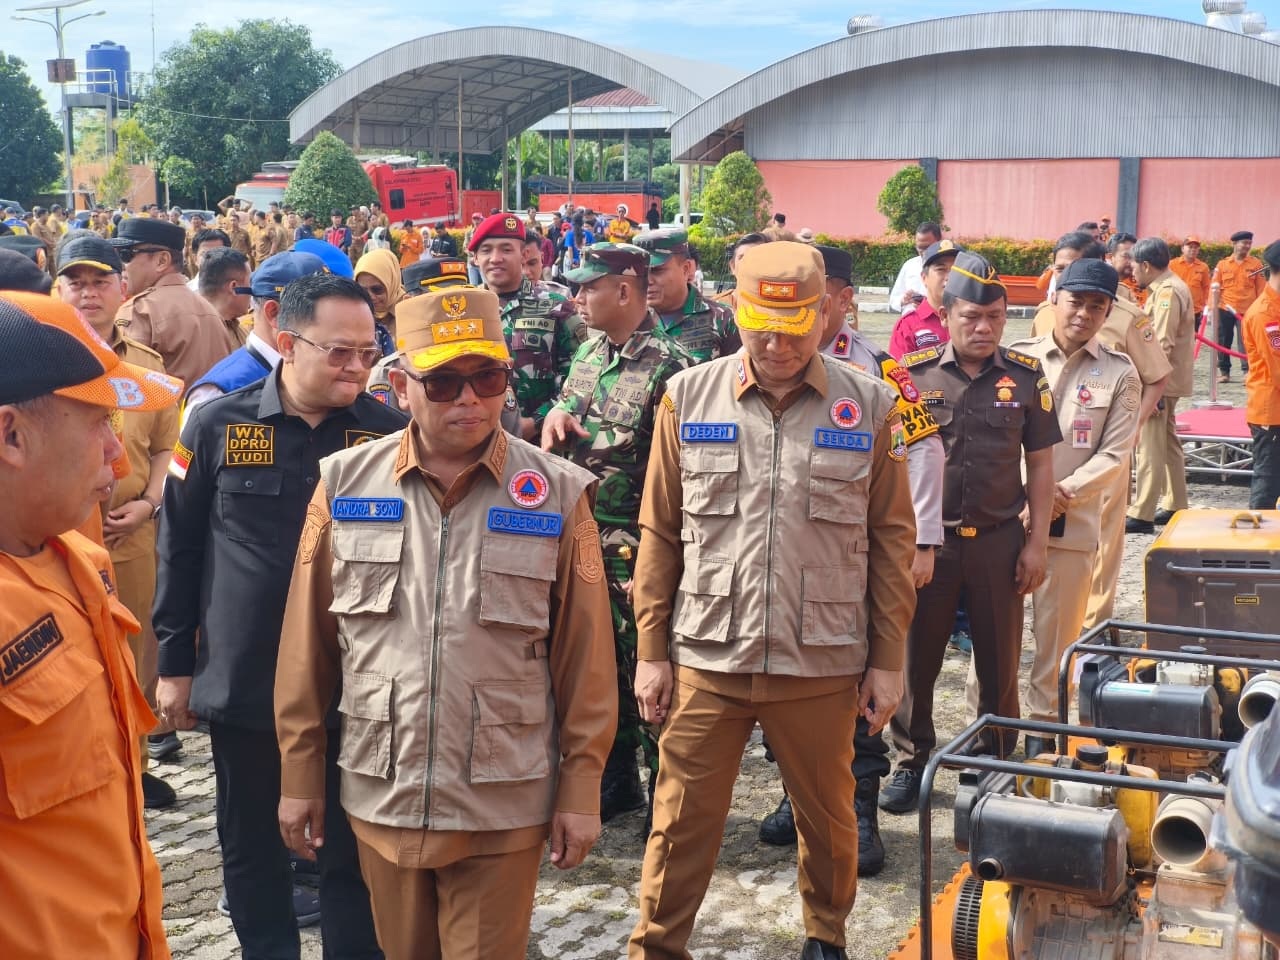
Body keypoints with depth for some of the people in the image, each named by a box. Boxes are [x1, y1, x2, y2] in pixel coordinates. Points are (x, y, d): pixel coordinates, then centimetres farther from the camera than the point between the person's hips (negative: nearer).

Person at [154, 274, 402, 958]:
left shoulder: (388, 432, -4)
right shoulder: (218, 425, -4)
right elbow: (179, 549, 3)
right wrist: (174, 662, 3)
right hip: (243, 678, 1)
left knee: (353, 845, 8)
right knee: (250, 841, 15)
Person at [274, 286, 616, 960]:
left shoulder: (557, 492, -5)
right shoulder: (346, 483, -2)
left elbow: (583, 658, -2)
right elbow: (309, 646, 4)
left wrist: (580, 788, -1)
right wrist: (300, 773, 5)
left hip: (504, 806, -2)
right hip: (380, 798, 2)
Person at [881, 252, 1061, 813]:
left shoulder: (1025, 377, 1)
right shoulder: (914, 374, -2)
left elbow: (1040, 465, 5)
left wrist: (1036, 543, 1)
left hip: (999, 539, 1)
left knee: (1000, 661, 9)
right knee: (916, 657, 7)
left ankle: (995, 763, 26)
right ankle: (912, 762, 22)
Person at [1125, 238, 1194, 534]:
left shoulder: (1167, 292, -17)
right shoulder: (1167, 287, 14)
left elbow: (1163, 345, -22)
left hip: (1162, 380, -11)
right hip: (1166, 380, 11)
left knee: (1150, 446, -8)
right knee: (1167, 442, 17)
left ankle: (1142, 515, -7)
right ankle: (1175, 505, 26)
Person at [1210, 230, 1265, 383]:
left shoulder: (1256, 264, 3)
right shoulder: (1222, 264, 4)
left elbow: (1261, 289, 4)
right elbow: (1215, 288, 3)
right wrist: (1213, 309, -5)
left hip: (1247, 311, -1)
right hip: (1225, 310, 1)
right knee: (1224, 342, 6)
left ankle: (1247, 372, -7)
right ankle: (1224, 372, 16)